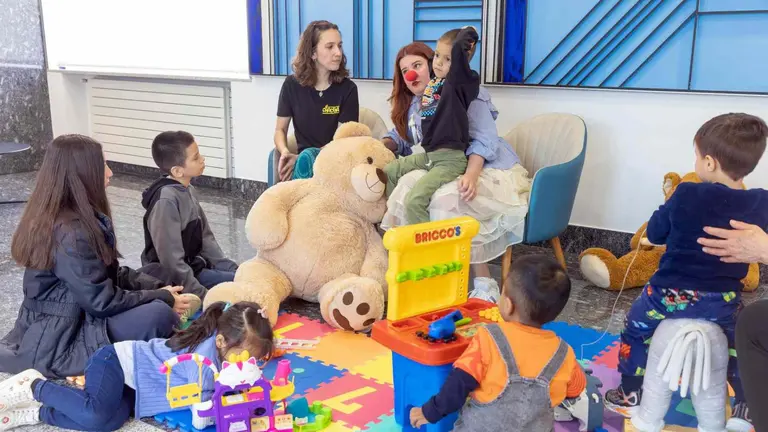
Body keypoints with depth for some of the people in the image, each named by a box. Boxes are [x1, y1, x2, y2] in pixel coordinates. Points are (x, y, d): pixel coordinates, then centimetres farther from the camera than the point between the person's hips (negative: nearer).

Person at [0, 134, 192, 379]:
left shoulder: (78, 218, 6)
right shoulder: (70, 234, -24)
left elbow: (111, 274, 11)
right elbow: (103, 302, -22)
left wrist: (159, 287, 0)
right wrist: (163, 297, -11)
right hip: (57, 346, -10)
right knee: (159, 315, -25)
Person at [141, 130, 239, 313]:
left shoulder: (187, 190, 4)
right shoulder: (166, 201, -23)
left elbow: (205, 237, 11)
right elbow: (171, 260, -24)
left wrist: (229, 267, 3)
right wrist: (202, 295, -24)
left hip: (193, 266, 9)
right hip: (174, 277, -9)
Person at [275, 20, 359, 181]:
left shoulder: (347, 88, -1)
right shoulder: (292, 85, 5)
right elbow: (280, 129, 11)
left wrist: (301, 158, -17)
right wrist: (285, 152, -15)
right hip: (303, 158, 2)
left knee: (307, 157, -36)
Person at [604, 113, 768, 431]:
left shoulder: (687, 195, -20)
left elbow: (655, 234, -5)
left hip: (673, 295, -3)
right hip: (724, 301, 3)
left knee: (636, 331, 21)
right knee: (738, 345, 29)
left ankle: (630, 397, 30)